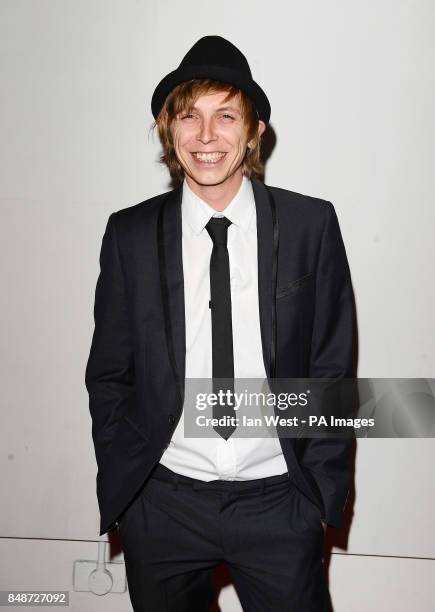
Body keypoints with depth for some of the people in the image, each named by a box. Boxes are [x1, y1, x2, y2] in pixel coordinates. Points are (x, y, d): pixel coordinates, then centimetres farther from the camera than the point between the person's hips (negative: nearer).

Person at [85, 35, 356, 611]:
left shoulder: (310, 224, -5)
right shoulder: (130, 234, -2)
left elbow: (332, 368, -1)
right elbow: (109, 375, 3)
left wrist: (322, 490, -1)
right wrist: (119, 490, 2)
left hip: (278, 501, -1)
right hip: (162, 504, 1)